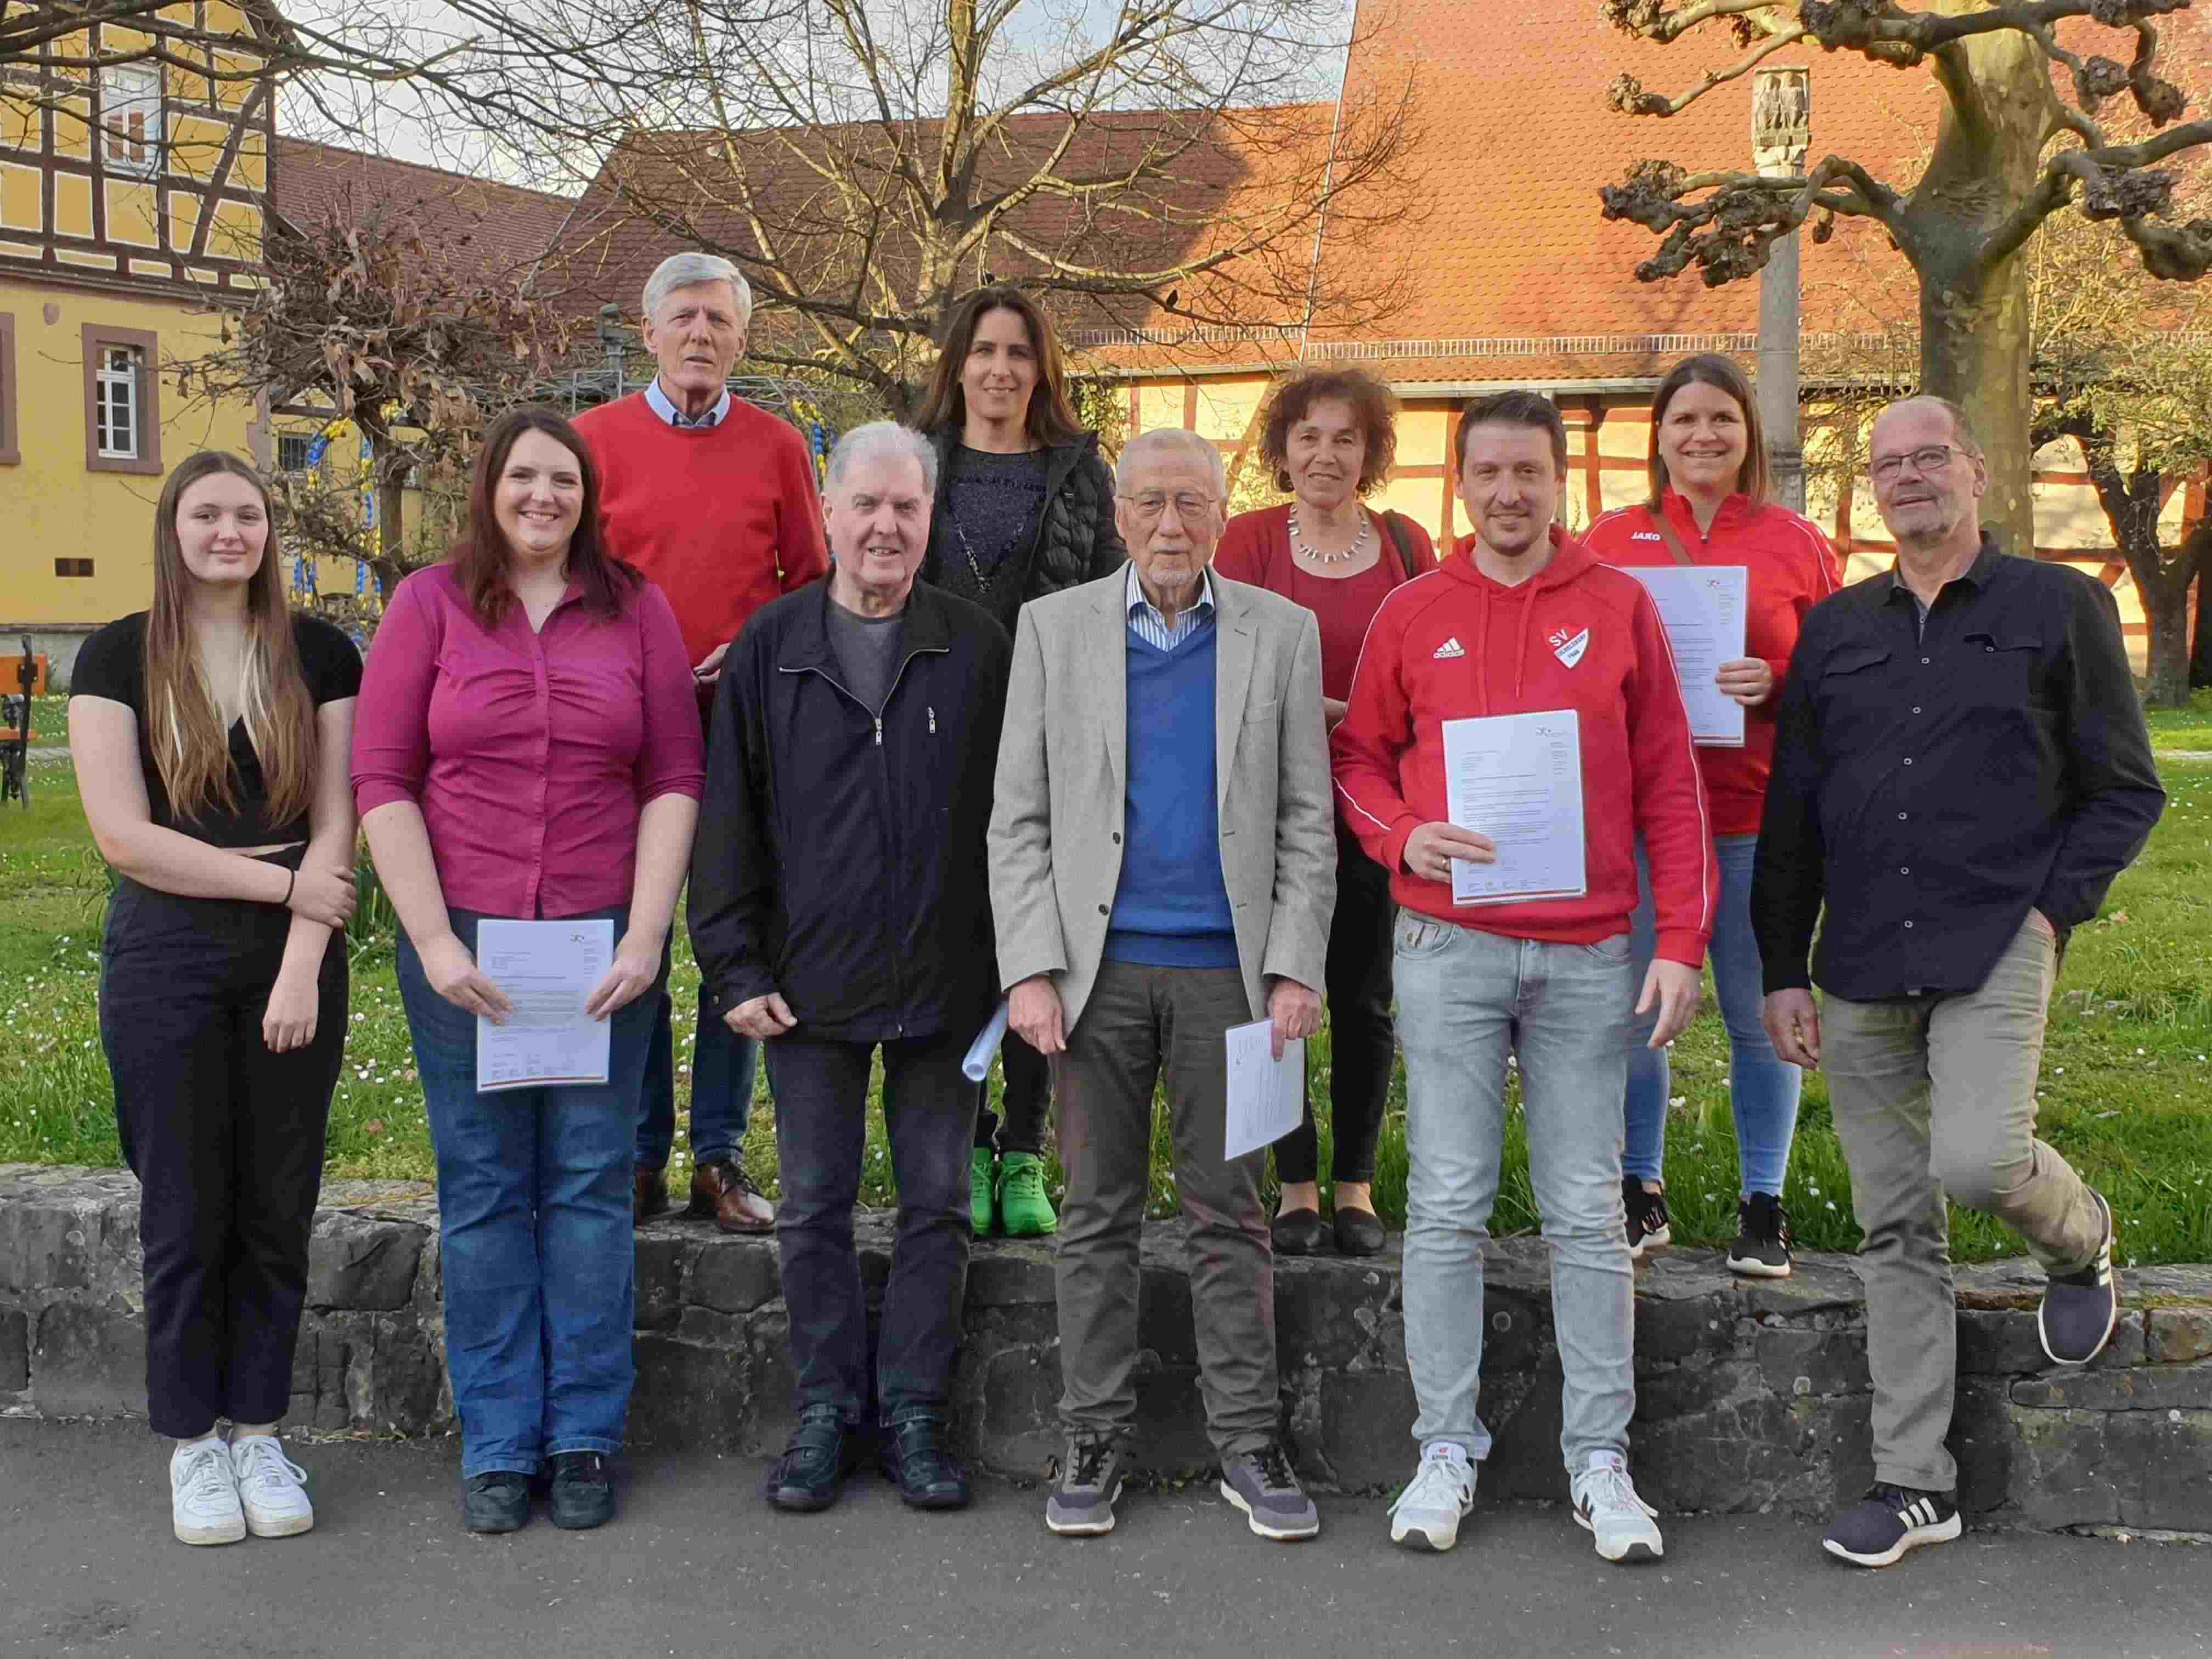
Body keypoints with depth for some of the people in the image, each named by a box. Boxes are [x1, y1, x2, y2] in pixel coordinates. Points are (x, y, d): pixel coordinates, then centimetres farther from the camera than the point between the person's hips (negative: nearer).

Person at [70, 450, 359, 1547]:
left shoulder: (319, 655, 4)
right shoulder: (120, 657, 0)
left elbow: (335, 822, 0)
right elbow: (123, 835, -8)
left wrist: (303, 962, -11)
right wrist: (283, 881, -11)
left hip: (295, 958, 2)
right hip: (168, 956, -1)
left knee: (278, 1207, 7)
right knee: (186, 1210, 4)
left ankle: (258, 1428, 21)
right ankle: (192, 1442, 18)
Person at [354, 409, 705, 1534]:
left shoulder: (636, 609, 7)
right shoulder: (429, 605, 4)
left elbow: (675, 778, 3)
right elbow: (381, 779, -1)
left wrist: (646, 935, -6)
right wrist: (434, 939, -8)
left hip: (603, 940, 1)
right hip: (463, 938, 0)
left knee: (590, 1182, 4)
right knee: (482, 1188, 5)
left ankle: (585, 1436, 16)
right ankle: (497, 1442, 16)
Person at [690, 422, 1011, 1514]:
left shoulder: (979, 650, 2)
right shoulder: (769, 649, 2)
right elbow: (726, 820, 3)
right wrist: (736, 969, -2)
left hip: (946, 983, 0)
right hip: (812, 983, 0)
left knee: (936, 1203, 7)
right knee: (815, 1206, 8)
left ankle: (914, 1412, 19)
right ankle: (826, 1410, 21)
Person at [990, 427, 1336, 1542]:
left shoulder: (1281, 633, 6)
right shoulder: (1054, 626, 6)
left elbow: (1306, 822, 5)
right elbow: (1018, 817, 3)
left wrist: (1295, 969, -4)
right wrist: (1030, 968, -7)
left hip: (1225, 967, 0)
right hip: (1099, 962, 0)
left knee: (1229, 1211, 5)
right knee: (1098, 1212, 6)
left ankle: (1248, 1443, 13)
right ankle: (1094, 1440, 15)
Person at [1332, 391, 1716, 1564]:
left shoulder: (1620, 607, 5)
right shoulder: (1411, 615, 7)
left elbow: (1669, 783, 5)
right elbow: (1357, 756, 13)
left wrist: (1682, 940, -1)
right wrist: (1403, 838, -8)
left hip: (1588, 953, 0)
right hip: (1448, 946, 0)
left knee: (1588, 1212, 4)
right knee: (1447, 1205, 2)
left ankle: (1600, 1458, 13)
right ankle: (1447, 1446, 11)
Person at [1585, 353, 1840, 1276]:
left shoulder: (1796, 544, 5)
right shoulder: (1611, 540, 8)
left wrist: (1777, 685, -12)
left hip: (1754, 811, -1)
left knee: (1758, 1014, 4)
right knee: (1632, 1010, 4)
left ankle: (1763, 1207, 17)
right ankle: (1641, 1193, 20)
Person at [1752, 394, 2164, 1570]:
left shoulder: (2059, 608, 4)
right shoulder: (1834, 629, 13)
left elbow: (2126, 789, 5)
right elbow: (1789, 813, 14)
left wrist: (2054, 904, -8)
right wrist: (1783, 968, 9)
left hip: (1996, 946, -3)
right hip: (1861, 968, 4)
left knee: (1978, 1161, -24)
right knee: (1895, 1229, 5)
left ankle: (2081, 1242, 13)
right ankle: (1912, 1484, 14)